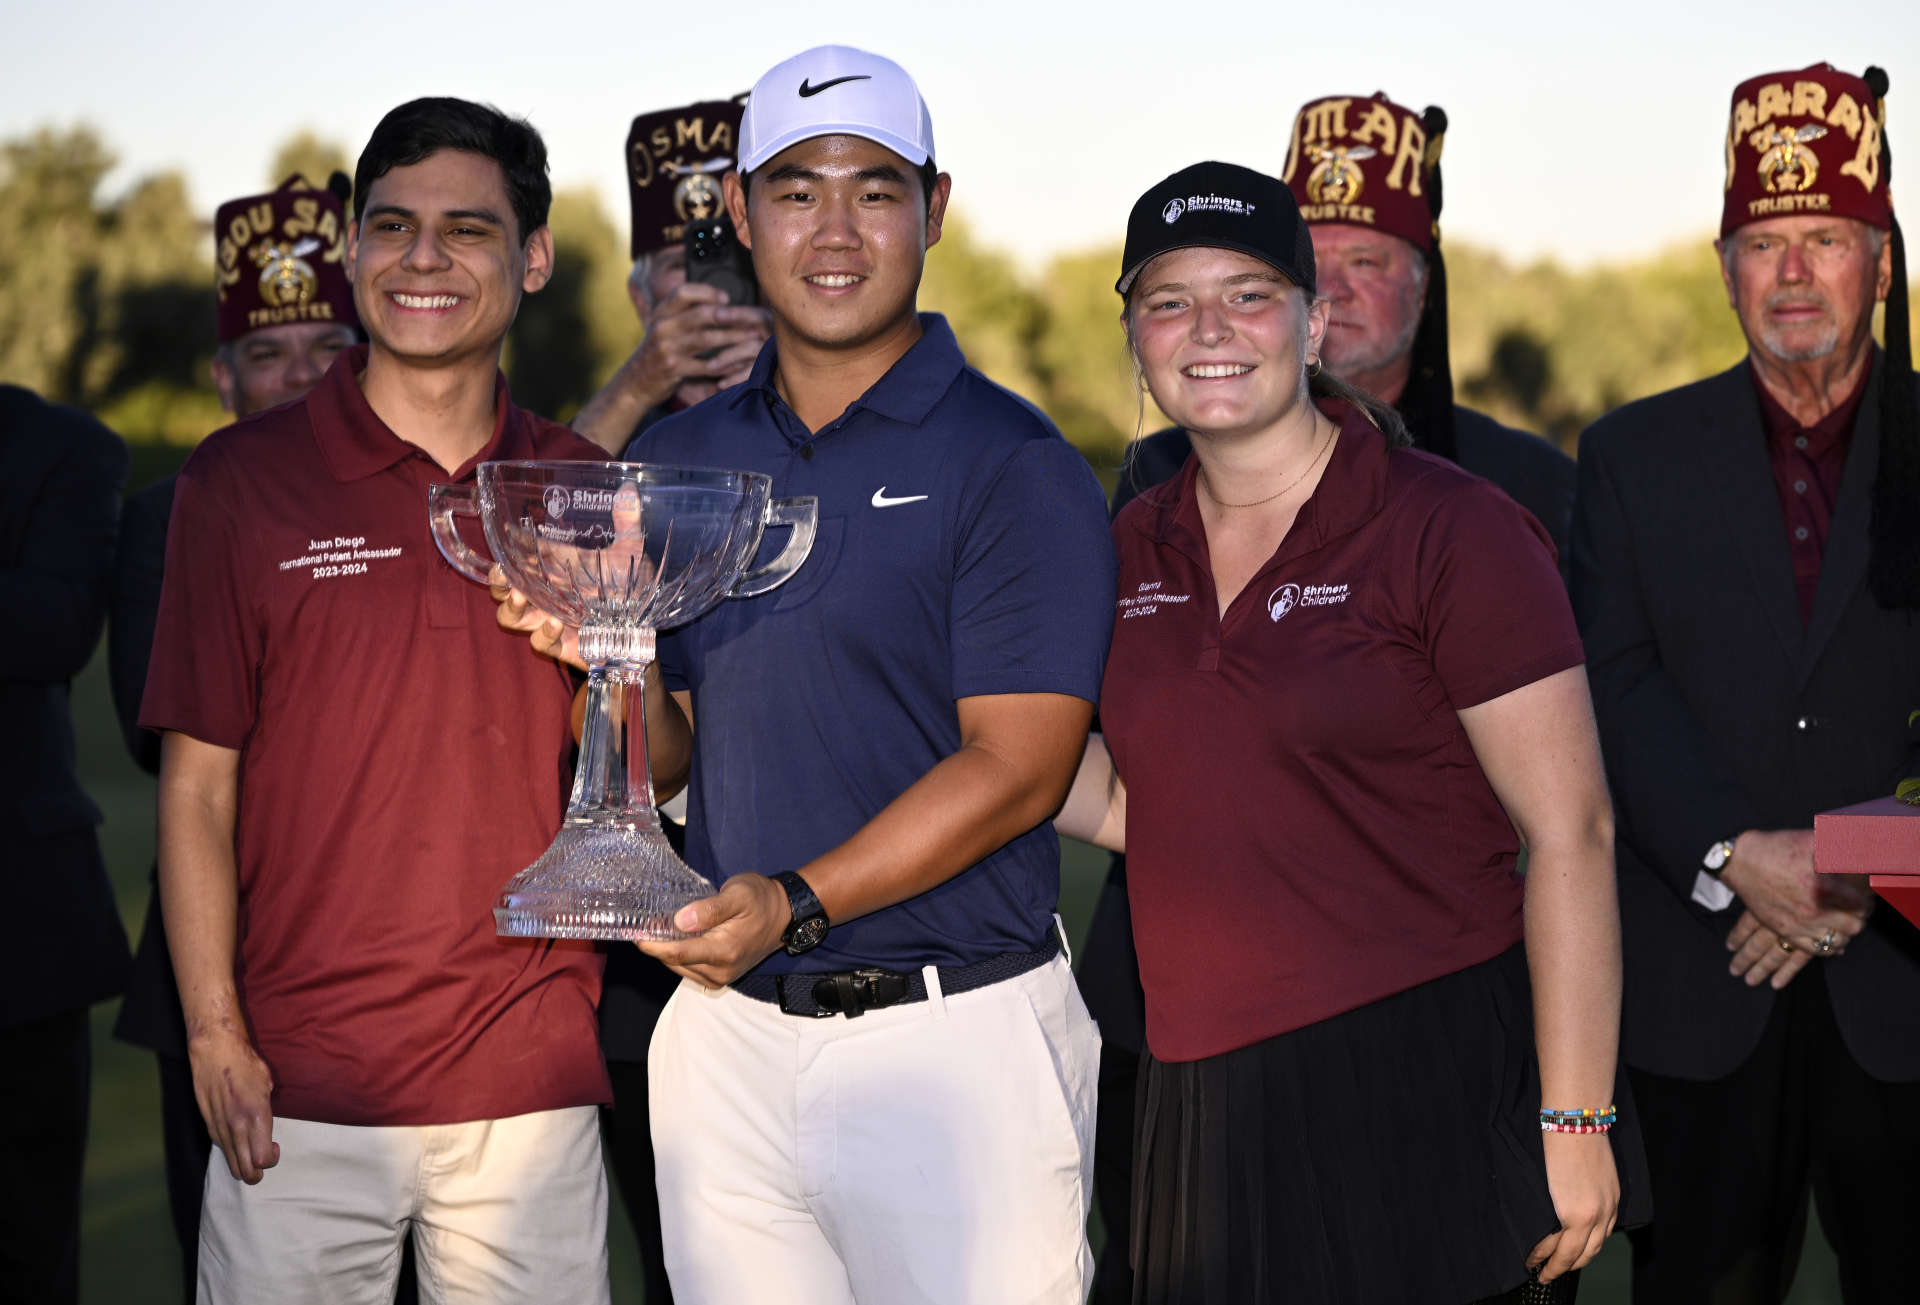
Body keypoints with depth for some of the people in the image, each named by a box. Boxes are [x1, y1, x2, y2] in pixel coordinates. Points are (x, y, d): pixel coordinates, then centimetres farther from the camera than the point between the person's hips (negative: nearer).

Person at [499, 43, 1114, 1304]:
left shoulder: (1013, 465, -7)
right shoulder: (675, 462, 10)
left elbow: (1015, 766, -13)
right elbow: (665, 760, 13)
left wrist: (799, 903, -22)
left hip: (953, 1042, -4)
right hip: (726, 1030, 5)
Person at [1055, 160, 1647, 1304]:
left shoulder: (1451, 530, -9)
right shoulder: (1139, 548, 9)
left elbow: (1571, 834, -11)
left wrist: (1575, 1120, -16)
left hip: (1424, 1085, -5)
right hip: (1208, 1102, 6)